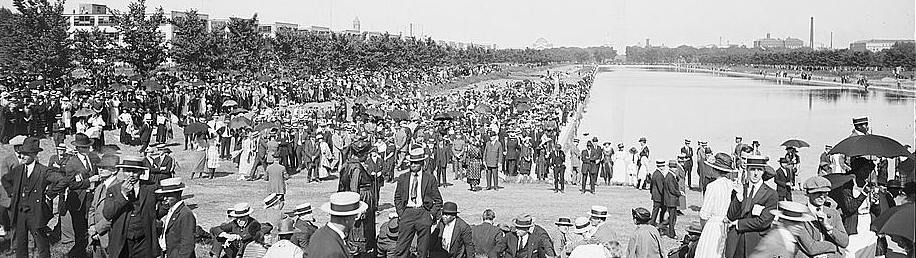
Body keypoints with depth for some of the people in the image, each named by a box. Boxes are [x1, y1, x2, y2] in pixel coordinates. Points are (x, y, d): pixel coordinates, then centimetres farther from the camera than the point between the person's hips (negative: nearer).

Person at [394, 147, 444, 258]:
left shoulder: (430, 178, 4)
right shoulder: (403, 178, 10)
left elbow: (438, 200, 7)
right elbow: (397, 198, 16)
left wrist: (431, 214, -4)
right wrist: (401, 213, 3)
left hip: (423, 212, -1)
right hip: (407, 212, 1)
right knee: (401, 249, -4)